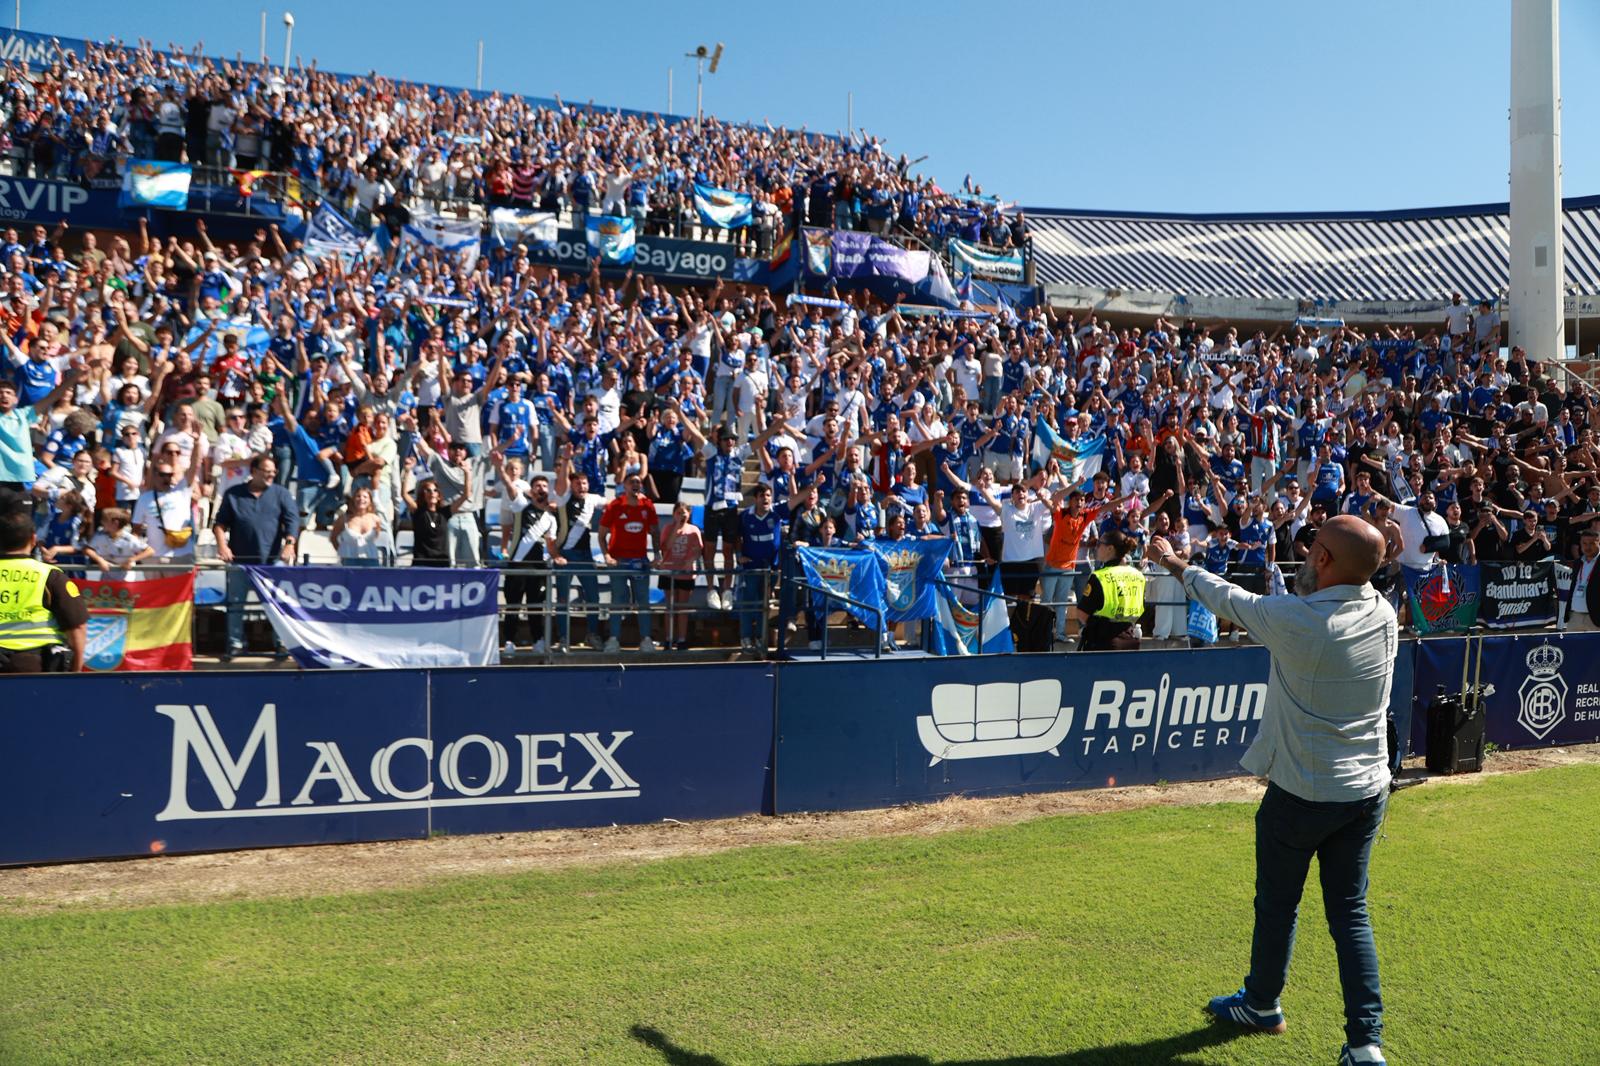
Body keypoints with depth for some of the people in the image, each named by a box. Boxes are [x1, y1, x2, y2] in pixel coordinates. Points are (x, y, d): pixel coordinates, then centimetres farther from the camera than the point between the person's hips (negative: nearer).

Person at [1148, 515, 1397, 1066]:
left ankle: (1262, 1005, 36)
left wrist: (1176, 564, 9)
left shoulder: (1295, 620, -23)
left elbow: (1228, 598, -6)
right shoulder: (1384, 616, -7)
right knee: (1351, 913, 11)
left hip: (1301, 794, -5)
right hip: (1368, 792, 5)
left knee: (1276, 903, 16)